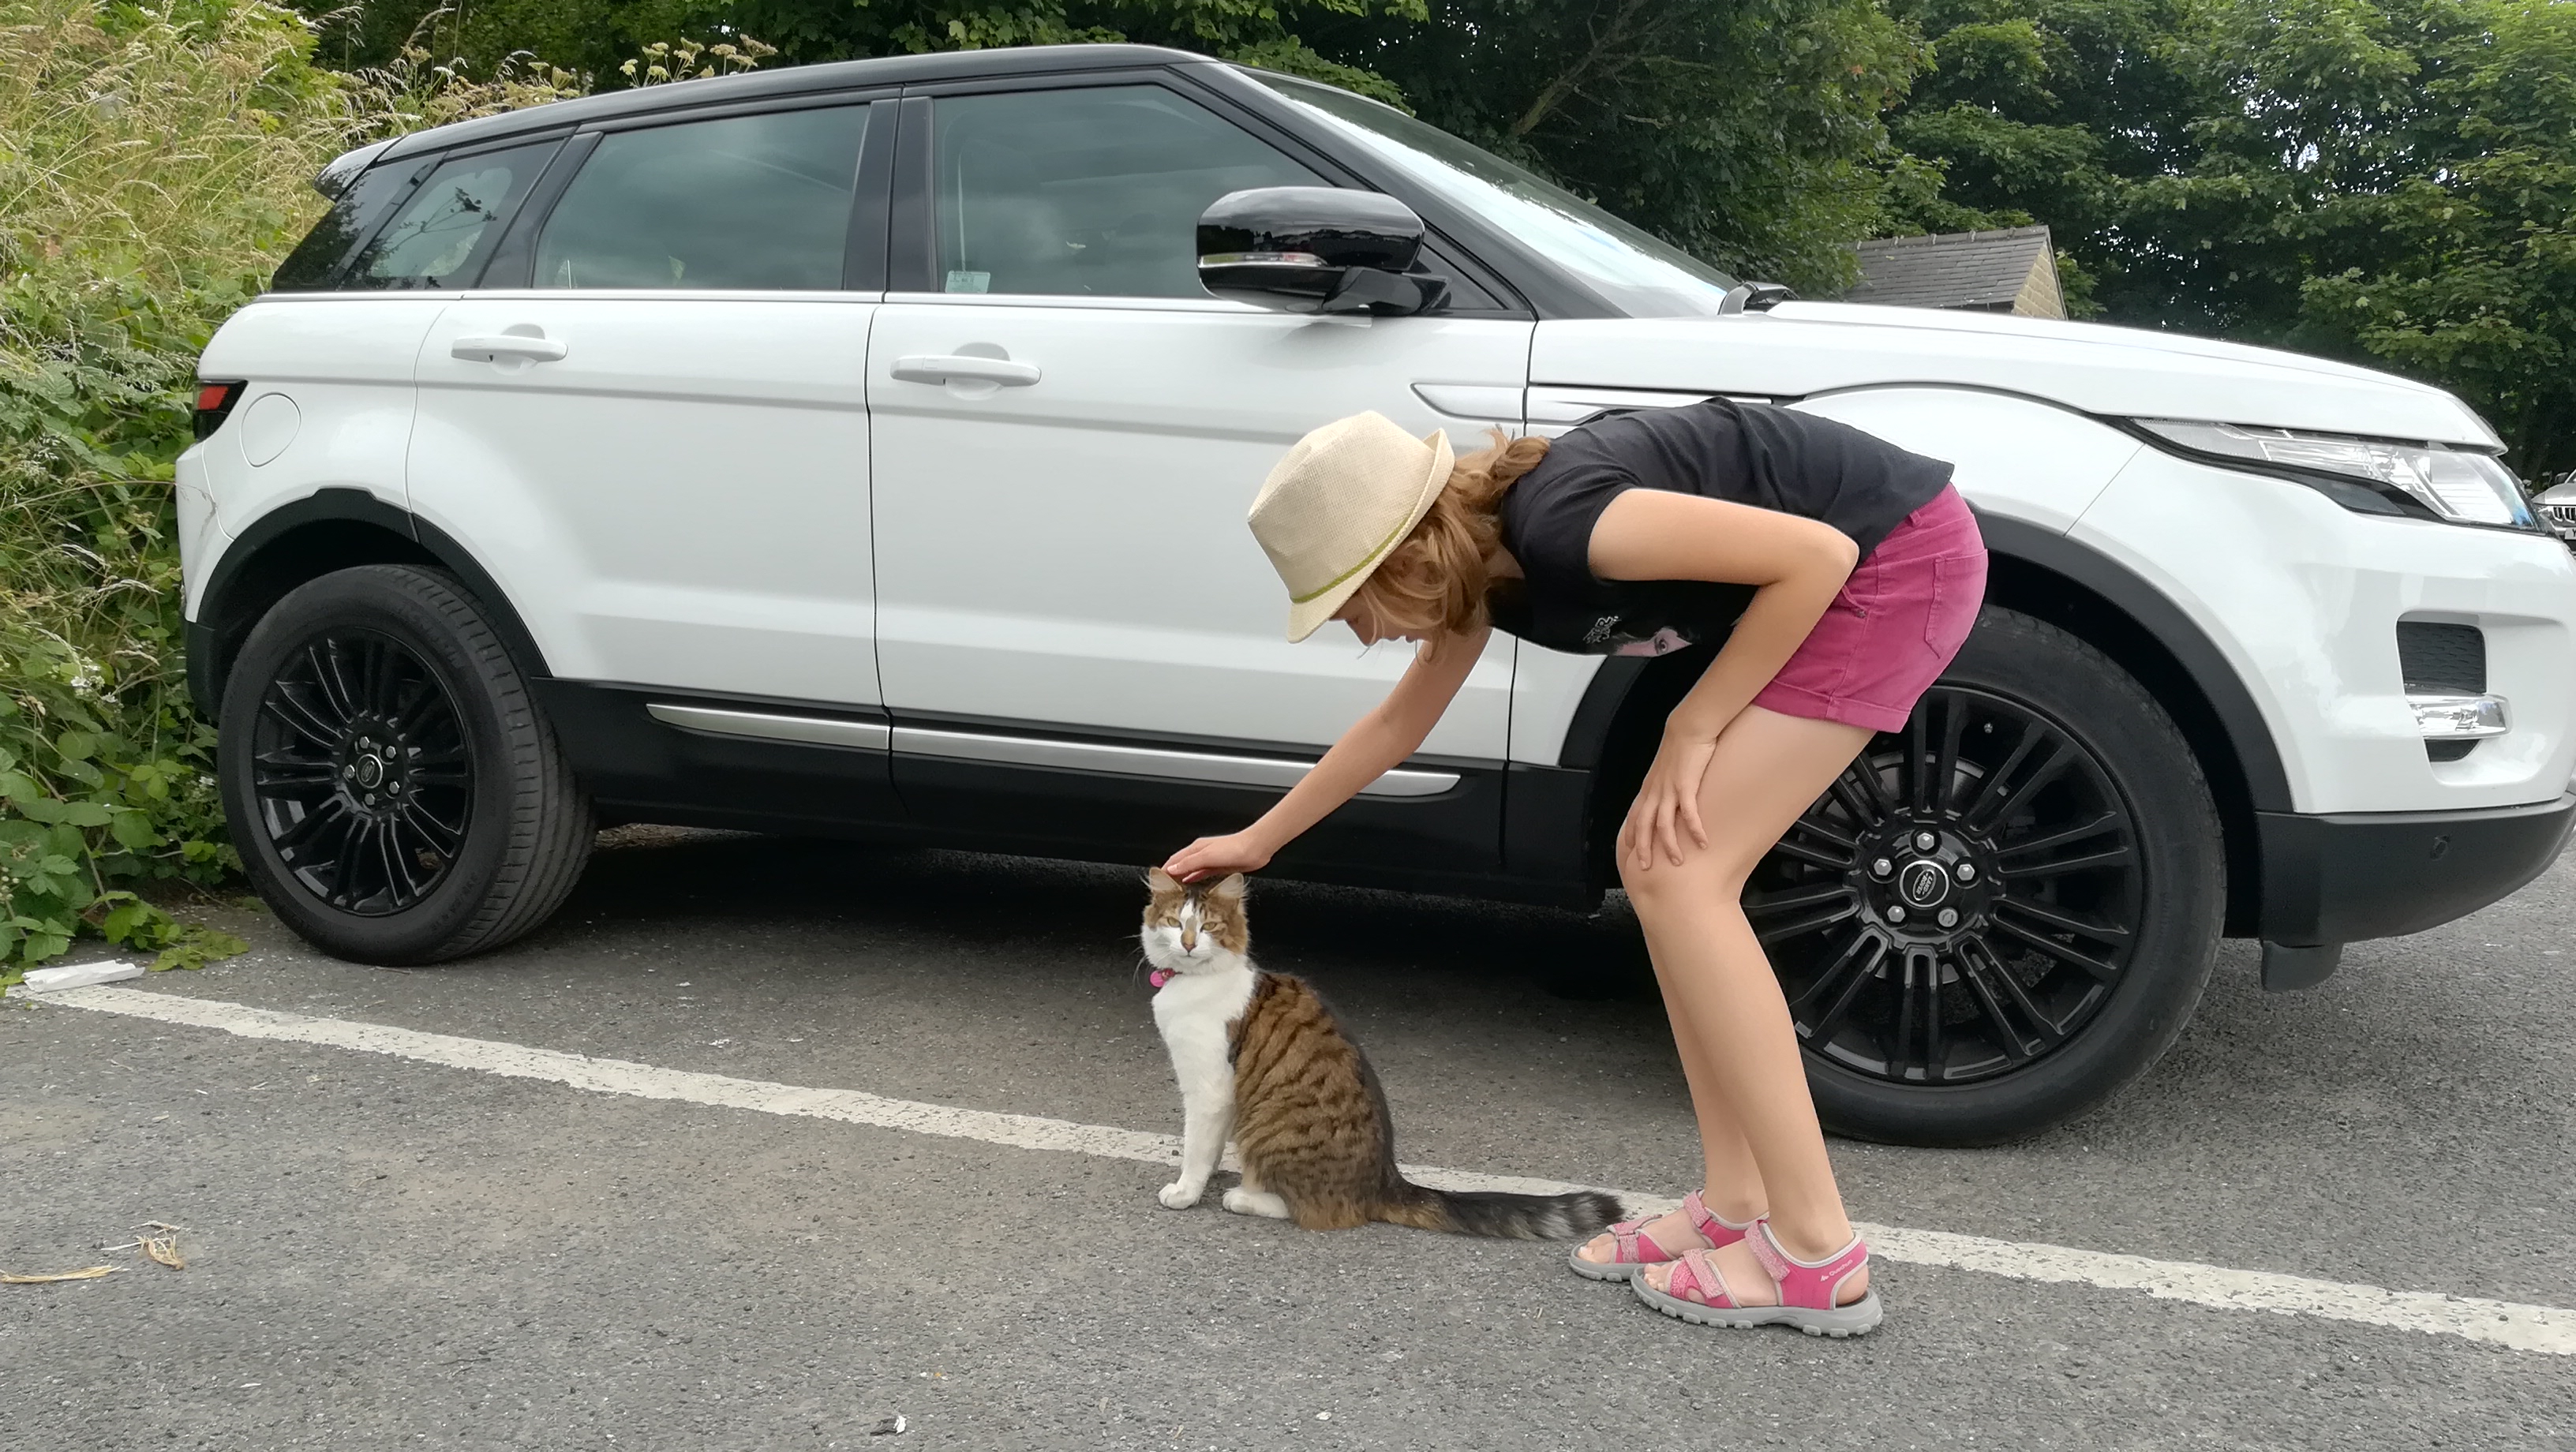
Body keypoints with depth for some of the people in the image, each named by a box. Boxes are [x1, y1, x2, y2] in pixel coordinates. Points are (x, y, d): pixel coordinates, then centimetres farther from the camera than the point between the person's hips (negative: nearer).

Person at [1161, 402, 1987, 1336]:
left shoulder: (1558, 526, -26)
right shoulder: (1481, 567, 3)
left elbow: (1818, 554, -24)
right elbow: (1399, 723, 20)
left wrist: (1693, 728, -16)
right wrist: (1258, 841, 28)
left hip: (1903, 555, -9)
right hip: (1849, 569, 9)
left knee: (1679, 873, -11)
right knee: (1660, 862, 6)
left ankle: (1816, 1253, -6)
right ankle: (1736, 1205, 12)